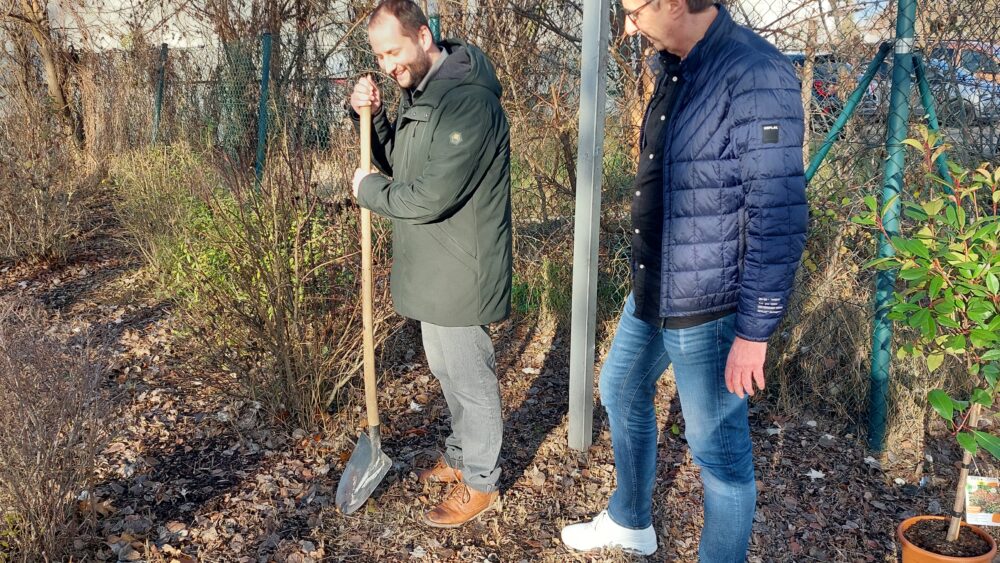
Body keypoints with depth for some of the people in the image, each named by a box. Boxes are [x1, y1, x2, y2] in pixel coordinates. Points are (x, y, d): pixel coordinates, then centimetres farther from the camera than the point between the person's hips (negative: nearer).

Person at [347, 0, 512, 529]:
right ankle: (461, 455, 43)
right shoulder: (418, 93, 9)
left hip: (459, 273, -10)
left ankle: (480, 482, 25)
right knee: (445, 367, 23)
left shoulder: (468, 101, -24)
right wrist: (372, 117, -3)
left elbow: (430, 198, -28)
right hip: (433, 268, 10)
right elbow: (396, 165, 15)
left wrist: (368, 189, -11)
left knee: (468, 377, 6)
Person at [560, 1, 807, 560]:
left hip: (708, 310, -10)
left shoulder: (756, 74, -22)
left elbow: (780, 215, -23)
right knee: (622, 391, 24)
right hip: (650, 294, 10)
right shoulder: (674, 68, 6)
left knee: (719, 449, 5)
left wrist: (755, 329, -20)